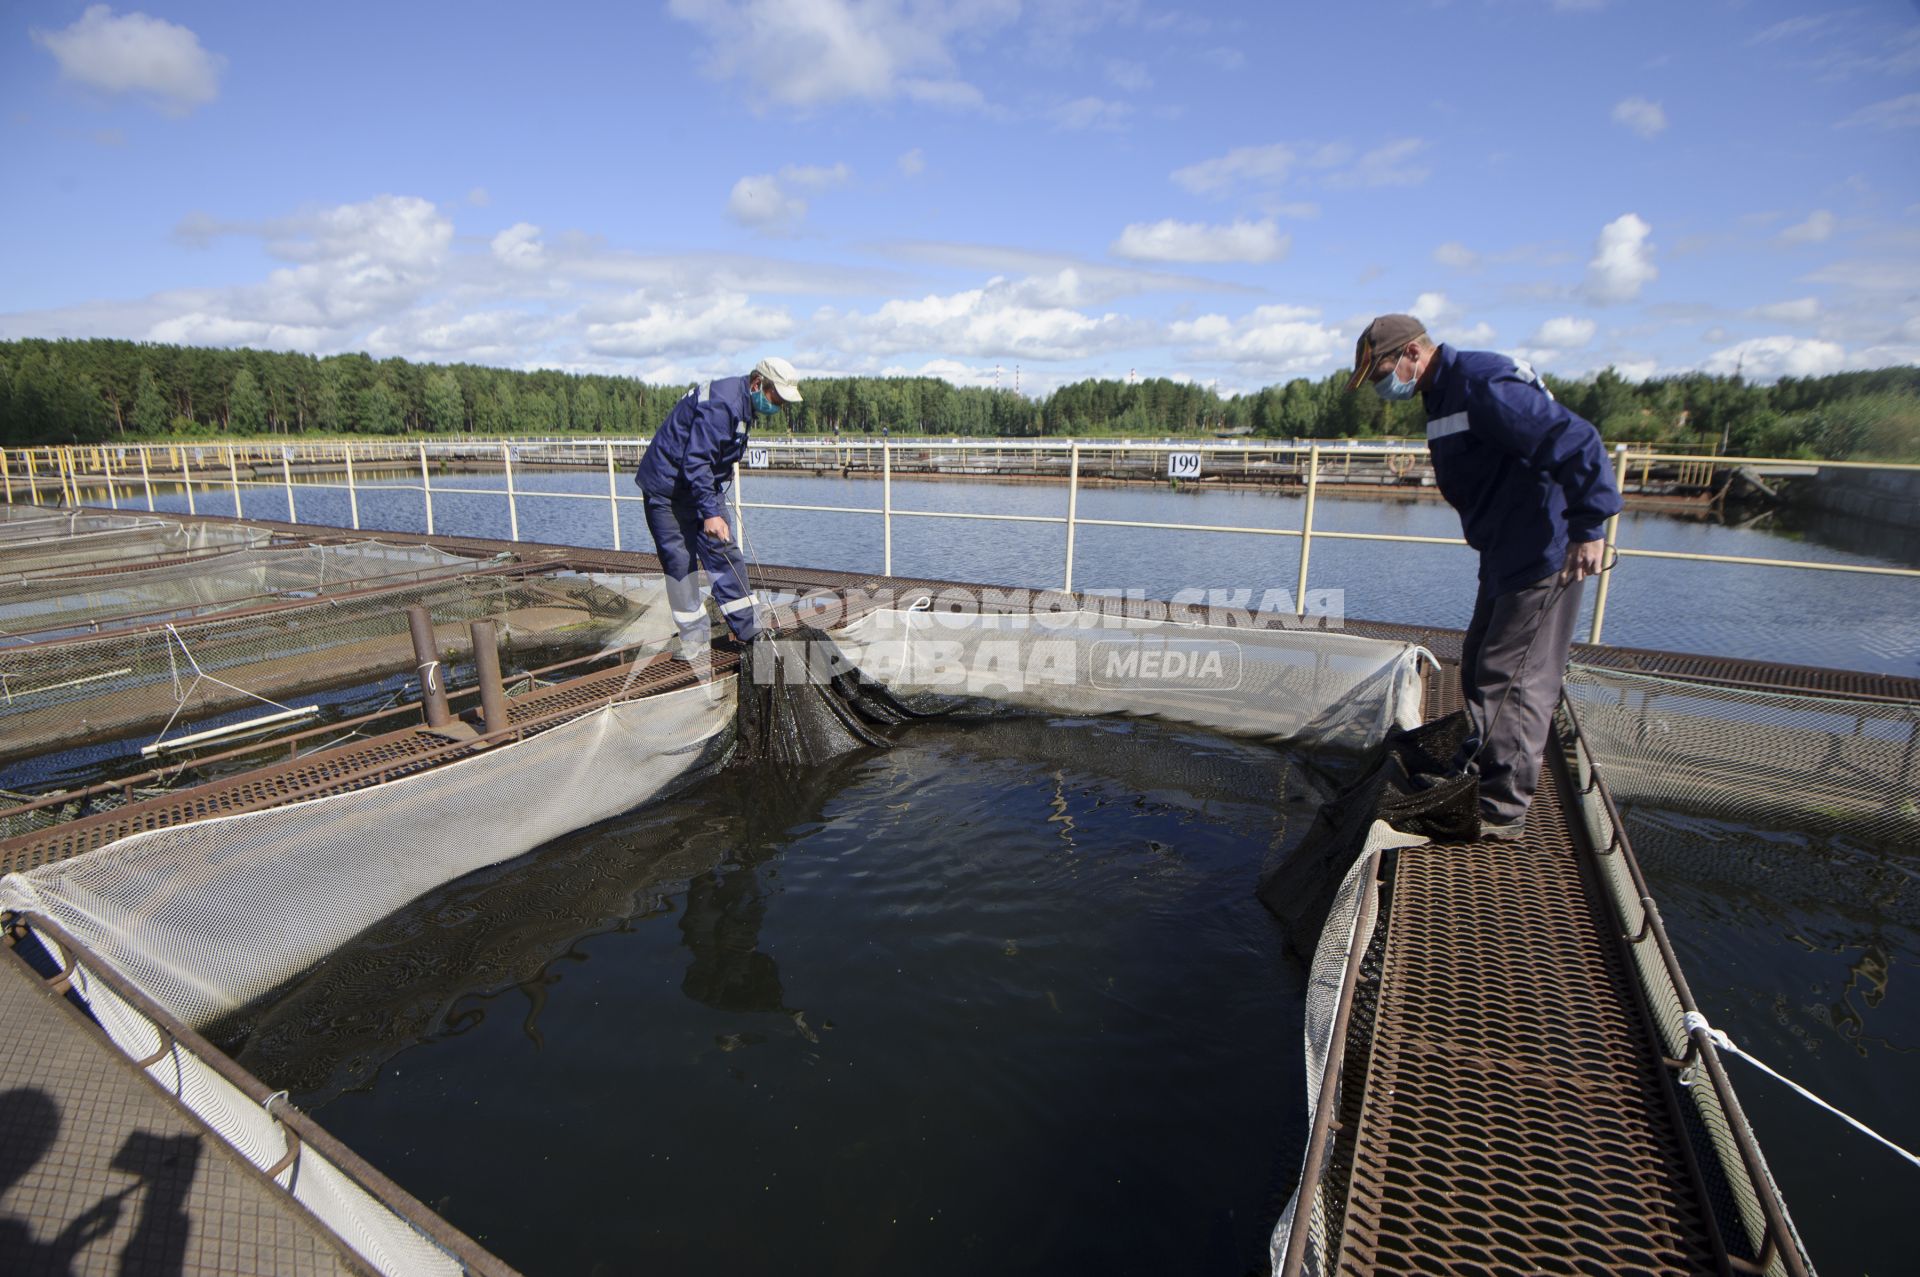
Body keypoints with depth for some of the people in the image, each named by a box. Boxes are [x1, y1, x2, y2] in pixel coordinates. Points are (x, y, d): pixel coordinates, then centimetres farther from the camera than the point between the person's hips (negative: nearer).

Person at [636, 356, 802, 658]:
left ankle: (750, 628, 10)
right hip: (668, 488, -9)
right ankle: (693, 640, 4)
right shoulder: (721, 404, -25)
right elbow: (696, 461, -30)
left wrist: (715, 504, 24)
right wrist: (711, 513, -33)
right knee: (680, 562, -4)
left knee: (725, 554, 6)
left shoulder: (744, 404, 7)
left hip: (706, 486, 9)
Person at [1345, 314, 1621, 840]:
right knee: (1480, 669, 18)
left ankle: (1503, 810, 2)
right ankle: (1477, 771, 33)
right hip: (1507, 555, 11)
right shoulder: (1446, 393, 13)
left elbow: (1576, 442, -28)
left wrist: (1588, 527, -30)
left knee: (1513, 679, -6)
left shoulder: (1484, 384, -20)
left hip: (1544, 556, -10)